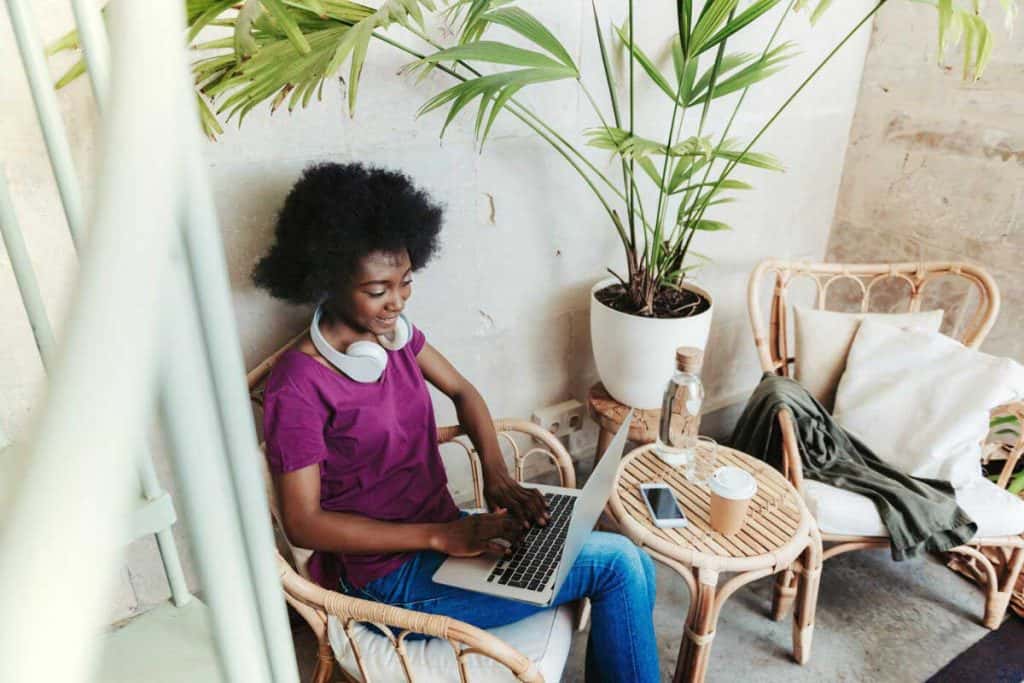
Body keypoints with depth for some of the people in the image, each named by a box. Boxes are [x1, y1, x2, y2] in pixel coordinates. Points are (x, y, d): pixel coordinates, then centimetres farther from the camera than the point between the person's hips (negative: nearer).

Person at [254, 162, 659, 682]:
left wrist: (496, 474, -6)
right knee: (616, 564, -13)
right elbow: (304, 523, -18)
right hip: (391, 576, -7)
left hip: (442, 534, 7)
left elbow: (462, 392, 11)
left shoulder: (392, 331, 0)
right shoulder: (298, 388, -21)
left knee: (634, 568, 0)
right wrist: (441, 535, -24)